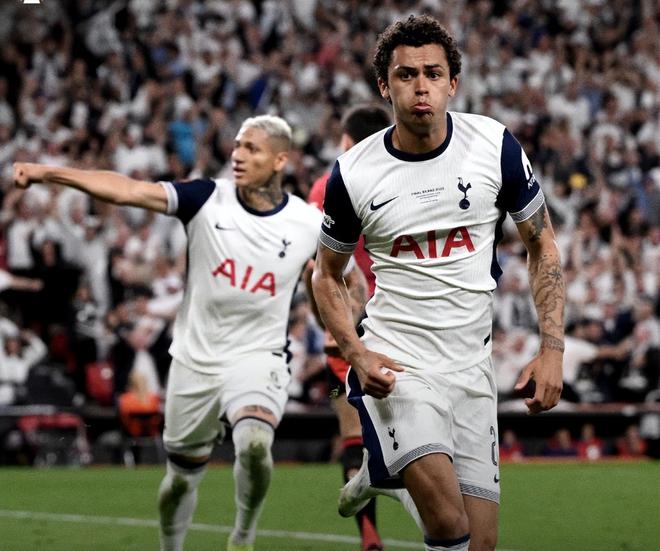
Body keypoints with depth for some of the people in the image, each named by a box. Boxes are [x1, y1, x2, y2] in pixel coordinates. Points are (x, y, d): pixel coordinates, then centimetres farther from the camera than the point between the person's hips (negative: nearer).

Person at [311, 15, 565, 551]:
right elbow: (327, 274, 9)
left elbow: (541, 244, 7)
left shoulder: (495, 145, -3)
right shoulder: (355, 173, -5)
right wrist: (357, 353, -8)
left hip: (472, 369, 3)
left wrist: (552, 349, -2)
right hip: (395, 366, -3)